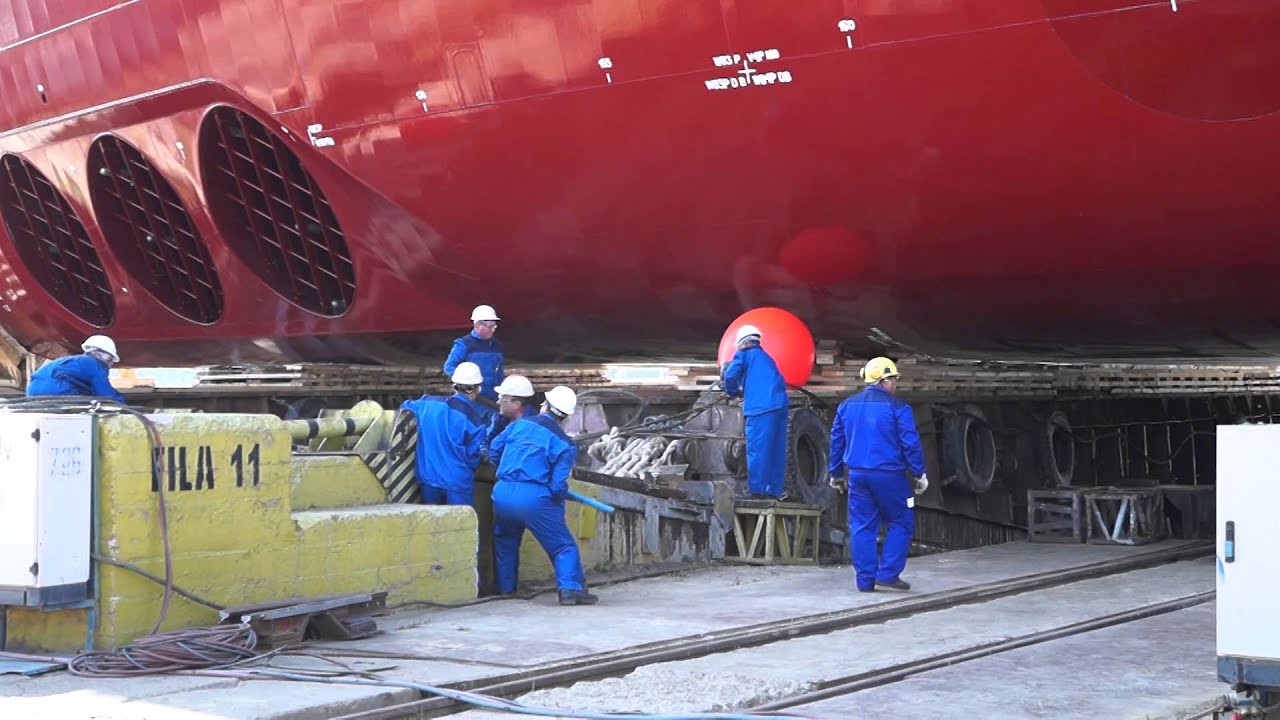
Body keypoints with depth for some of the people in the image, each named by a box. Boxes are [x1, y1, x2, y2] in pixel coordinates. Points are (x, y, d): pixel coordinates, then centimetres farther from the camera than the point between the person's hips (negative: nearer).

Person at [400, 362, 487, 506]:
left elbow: (406, 406, 20)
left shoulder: (429, 404, 0)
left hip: (428, 478, 5)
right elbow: (473, 458, -7)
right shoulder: (474, 419, -12)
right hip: (458, 482, -4)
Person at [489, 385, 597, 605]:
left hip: (502, 494, 4)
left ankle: (505, 587, 34)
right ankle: (570, 587, -5)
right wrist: (560, 498, 15)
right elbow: (558, 485, -7)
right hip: (534, 498, -4)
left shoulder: (519, 424, 10)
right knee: (563, 545, 7)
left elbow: (494, 450, 18)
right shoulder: (564, 444, 0)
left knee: (504, 540, 28)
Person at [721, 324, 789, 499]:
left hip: (761, 407, -7)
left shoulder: (744, 354, 7)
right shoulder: (767, 358, 28)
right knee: (775, 450, 8)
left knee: (757, 449, -4)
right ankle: (774, 490, 10)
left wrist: (733, 392, 15)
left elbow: (730, 376, -5)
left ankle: (757, 489, -5)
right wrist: (743, 392, 30)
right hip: (779, 406, 7)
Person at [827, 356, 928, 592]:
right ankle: (888, 573, 2)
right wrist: (919, 474, 1)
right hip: (888, 475, -5)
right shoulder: (897, 407, -7)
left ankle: (865, 579, 7)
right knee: (900, 523, 8)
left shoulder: (847, 405, 9)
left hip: (857, 474, 5)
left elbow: (837, 441, 14)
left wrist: (836, 473, 23)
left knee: (862, 526, 8)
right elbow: (910, 443, -8)